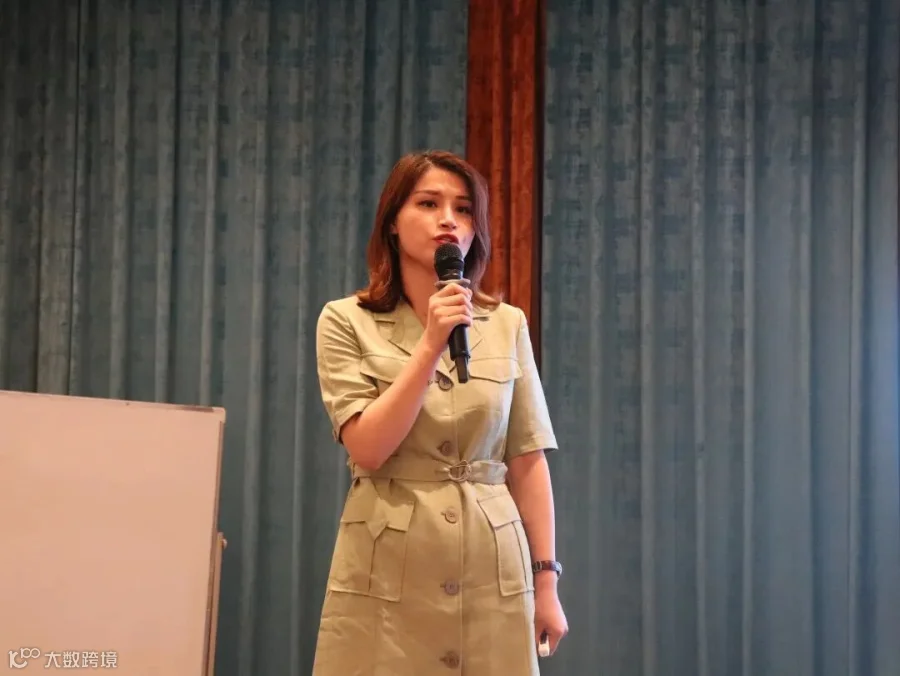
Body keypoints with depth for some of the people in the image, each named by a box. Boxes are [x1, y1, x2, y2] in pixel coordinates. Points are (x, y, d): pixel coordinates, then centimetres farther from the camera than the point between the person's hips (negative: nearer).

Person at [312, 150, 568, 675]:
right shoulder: (346, 322, -1)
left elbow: (528, 461, 5)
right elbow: (368, 450, -11)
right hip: (387, 571, -2)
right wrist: (431, 346, -17)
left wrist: (546, 578, 3)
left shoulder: (507, 325, 6)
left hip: (494, 567, 2)